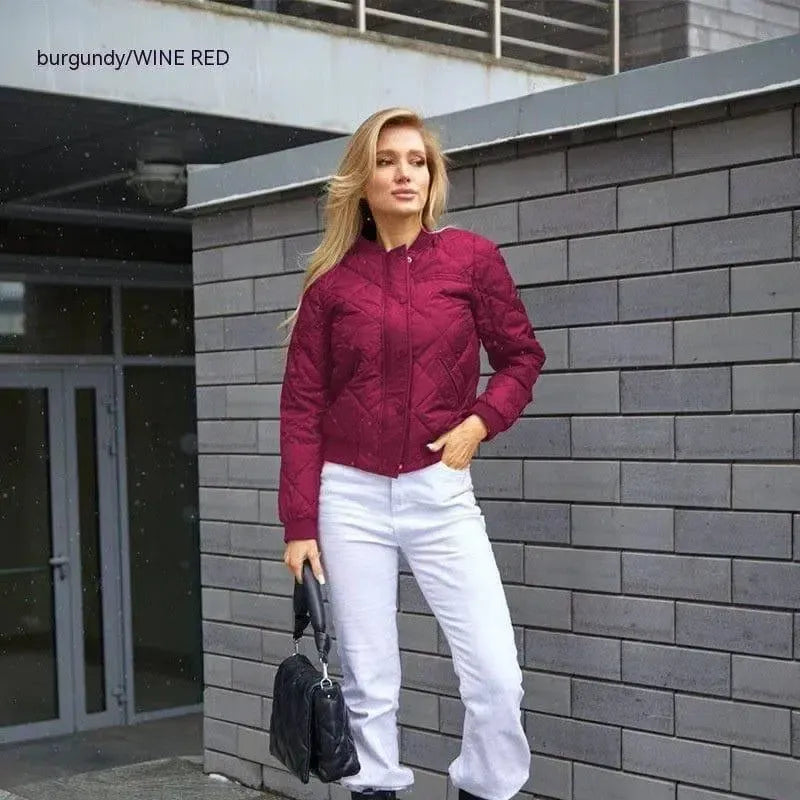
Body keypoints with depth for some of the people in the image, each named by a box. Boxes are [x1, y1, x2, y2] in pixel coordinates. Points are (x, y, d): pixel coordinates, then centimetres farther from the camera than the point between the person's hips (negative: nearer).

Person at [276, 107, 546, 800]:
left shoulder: (471, 258, 1)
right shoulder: (332, 280, 2)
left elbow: (522, 356, 10)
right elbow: (301, 406, 2)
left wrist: (480, 421, -8)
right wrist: (299, 524, -2)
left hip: (439, 491, 0)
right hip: (350, 496, 0)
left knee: (497, 675, -5)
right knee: (369, 683, 7)